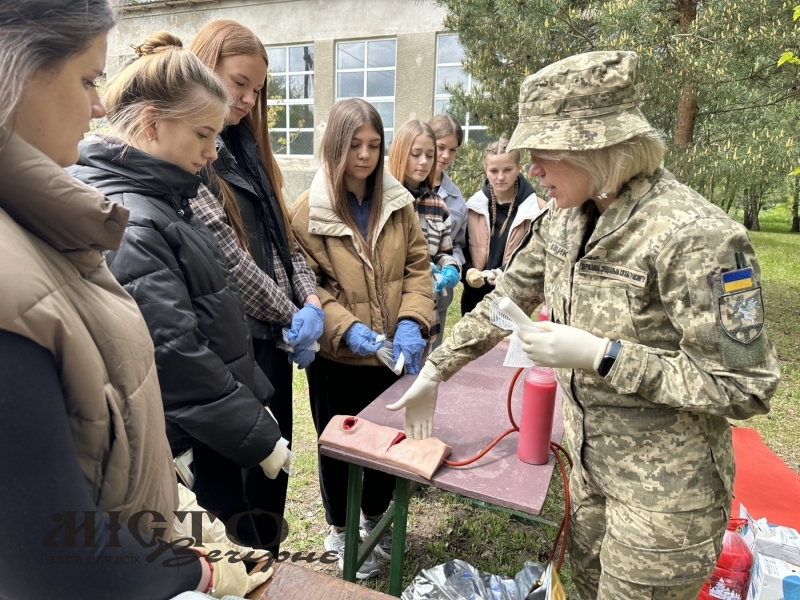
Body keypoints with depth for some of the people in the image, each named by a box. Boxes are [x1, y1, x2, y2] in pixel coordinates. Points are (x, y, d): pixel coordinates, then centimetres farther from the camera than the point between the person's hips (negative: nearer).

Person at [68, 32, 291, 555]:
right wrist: (259, 438, -14)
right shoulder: (126, 222, -23)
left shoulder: (162, 200, 7)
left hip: (211, 439, 9)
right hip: (180, 450, -9)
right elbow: (177, 355, -25)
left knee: (245, 554, 23)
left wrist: (253, 407, 14)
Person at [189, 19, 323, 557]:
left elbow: (284, 234, 10)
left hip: (273, 334, 8)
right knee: (247, 468, 9)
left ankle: (271, 559, 40)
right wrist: (292, 317, -9)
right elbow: (227, 257, -18)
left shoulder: (245, 148, 13)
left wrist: (311, 300, -5)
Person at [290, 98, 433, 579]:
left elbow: (418, 266, 0)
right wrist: (347, 328, -23)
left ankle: (376, 517, 48)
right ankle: (340, 531, 41)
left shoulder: (399, 202, 0)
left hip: (394, 354, 4)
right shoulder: (308, 210, -10)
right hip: (337, 358, -3)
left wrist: (412, 321, -16)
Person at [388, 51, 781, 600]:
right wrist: (435, 373, 6)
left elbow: (745, 388, -22)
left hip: (664, 489, -6)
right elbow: (506, 298, 5)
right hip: (591, 463, 7)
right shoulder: (564, 218, -4)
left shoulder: (694, 236, -27)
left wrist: (601, 355, -29)